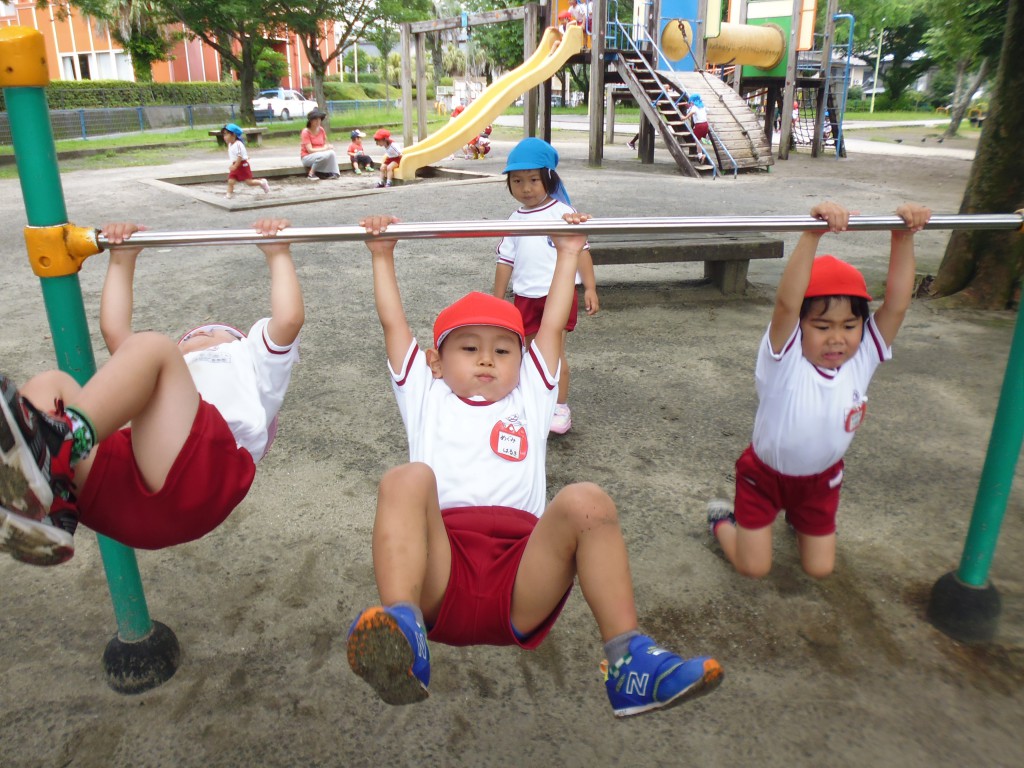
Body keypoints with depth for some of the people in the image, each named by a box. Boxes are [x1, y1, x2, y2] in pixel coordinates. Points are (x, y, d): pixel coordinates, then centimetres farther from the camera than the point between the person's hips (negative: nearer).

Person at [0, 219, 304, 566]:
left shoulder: (247, 356, 38)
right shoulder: (169, 369, 49)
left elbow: (289, 319, 19)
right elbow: (114, 329, 40)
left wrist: (278, 254, 27)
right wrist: (122, 261, 47)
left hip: (202, 471, -5)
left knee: (150, 347, -22)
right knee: (48, 386, -10)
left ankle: (53, 444, -49)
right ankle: (48, 519, -36)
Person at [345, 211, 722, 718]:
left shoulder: (529, 400, 30)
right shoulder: (426, 399, 28)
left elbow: (552, 326, 32)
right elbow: (394, 325, 28)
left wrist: (568, 252, 37)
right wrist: (382, 256, 31)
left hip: (523, 586, 1)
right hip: (439, 577, 0)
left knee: (586, 501, -27)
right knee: (408, 479, -29)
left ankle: (628, 661, -29)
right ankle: (400, 635, -45)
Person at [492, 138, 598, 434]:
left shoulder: (563, 212, -6)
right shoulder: (515, 220, 7)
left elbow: (581, 250, -6)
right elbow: (505, 261, 10)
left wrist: (590, 288, -12)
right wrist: (498, 300, 11)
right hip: (525, 297, 4)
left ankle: (561, 408, 9)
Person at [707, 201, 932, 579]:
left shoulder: (863, 357, -19)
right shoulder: (784, 359, -31)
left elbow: (896, 304, -31)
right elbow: (786, 303, -48)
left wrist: (903, 236, -40)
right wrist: (812, 234, -58)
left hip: (821, 478, 4)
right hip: (765, 473, -4)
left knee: (819, 569, 15)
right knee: (753, 567, 3)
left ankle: (797, 517, 45)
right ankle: (721, 521, 32)